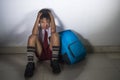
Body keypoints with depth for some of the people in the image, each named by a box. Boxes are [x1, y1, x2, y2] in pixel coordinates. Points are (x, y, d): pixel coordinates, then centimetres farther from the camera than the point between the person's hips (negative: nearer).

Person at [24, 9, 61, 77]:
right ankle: (30, 64, -27)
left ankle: (54, 61, -24)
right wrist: (37, 19, -22)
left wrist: (52, 17, -21)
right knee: (32, 37, -25)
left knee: (55, 34, -25)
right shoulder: (38, 28, 3)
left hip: (51, 52, 0)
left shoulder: (51, 27, 3)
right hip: (40, 54, 0)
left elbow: (53, 30, -25)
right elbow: (34, 34, -23)